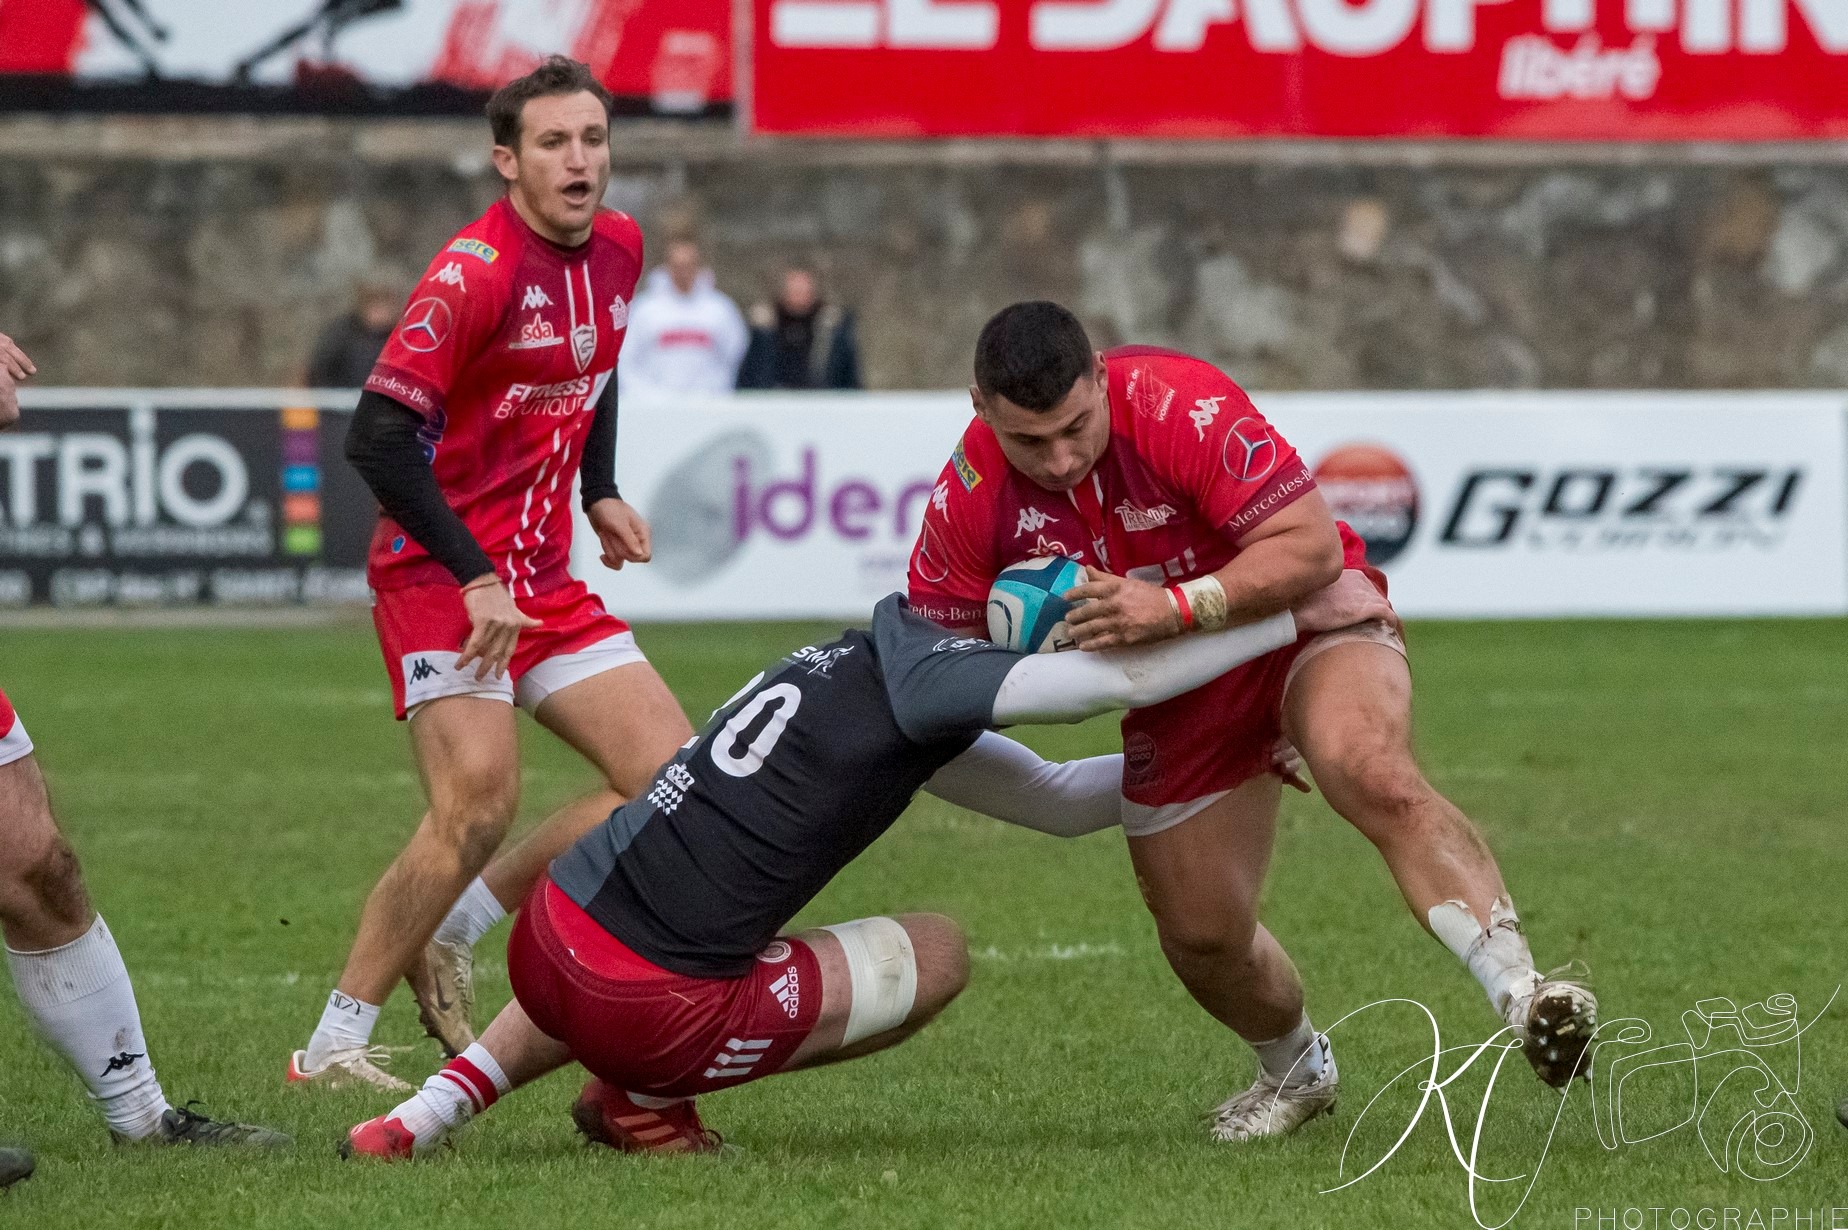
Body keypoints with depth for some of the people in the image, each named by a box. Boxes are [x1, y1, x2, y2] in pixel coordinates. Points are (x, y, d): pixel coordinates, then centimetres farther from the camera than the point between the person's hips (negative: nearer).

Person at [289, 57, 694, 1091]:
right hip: (445, 577, -8)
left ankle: (453, 931, 9)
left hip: (546, 578, 8)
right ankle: (333, 1049, -13)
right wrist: (474, 578, -22)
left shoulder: (619, 249, 6)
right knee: (480, 803, -22)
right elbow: (378, 439, -21)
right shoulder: (476, 275, -19)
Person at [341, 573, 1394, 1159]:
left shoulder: (860, 675, 18)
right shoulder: (910, 673, -10)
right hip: (646, 1012, -8)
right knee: (935, 956, 8)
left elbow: (1058, 800, 25)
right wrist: (1299, 615, -8)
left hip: (545, 940, 8)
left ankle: (427, 1115, 27)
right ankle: (643, 1102, 7)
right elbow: (1122, 679, -17)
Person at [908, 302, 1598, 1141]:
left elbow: (1312, 547, -31)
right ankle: (1297, 1071, 36)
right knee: (1201, 935, 3)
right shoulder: (970, 497, -18)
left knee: (1373, 777, -35)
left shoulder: (1182, 406, -30)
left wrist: (1176, 607, -41)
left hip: (1305, 614, -5)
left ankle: (1523, 996, -46)